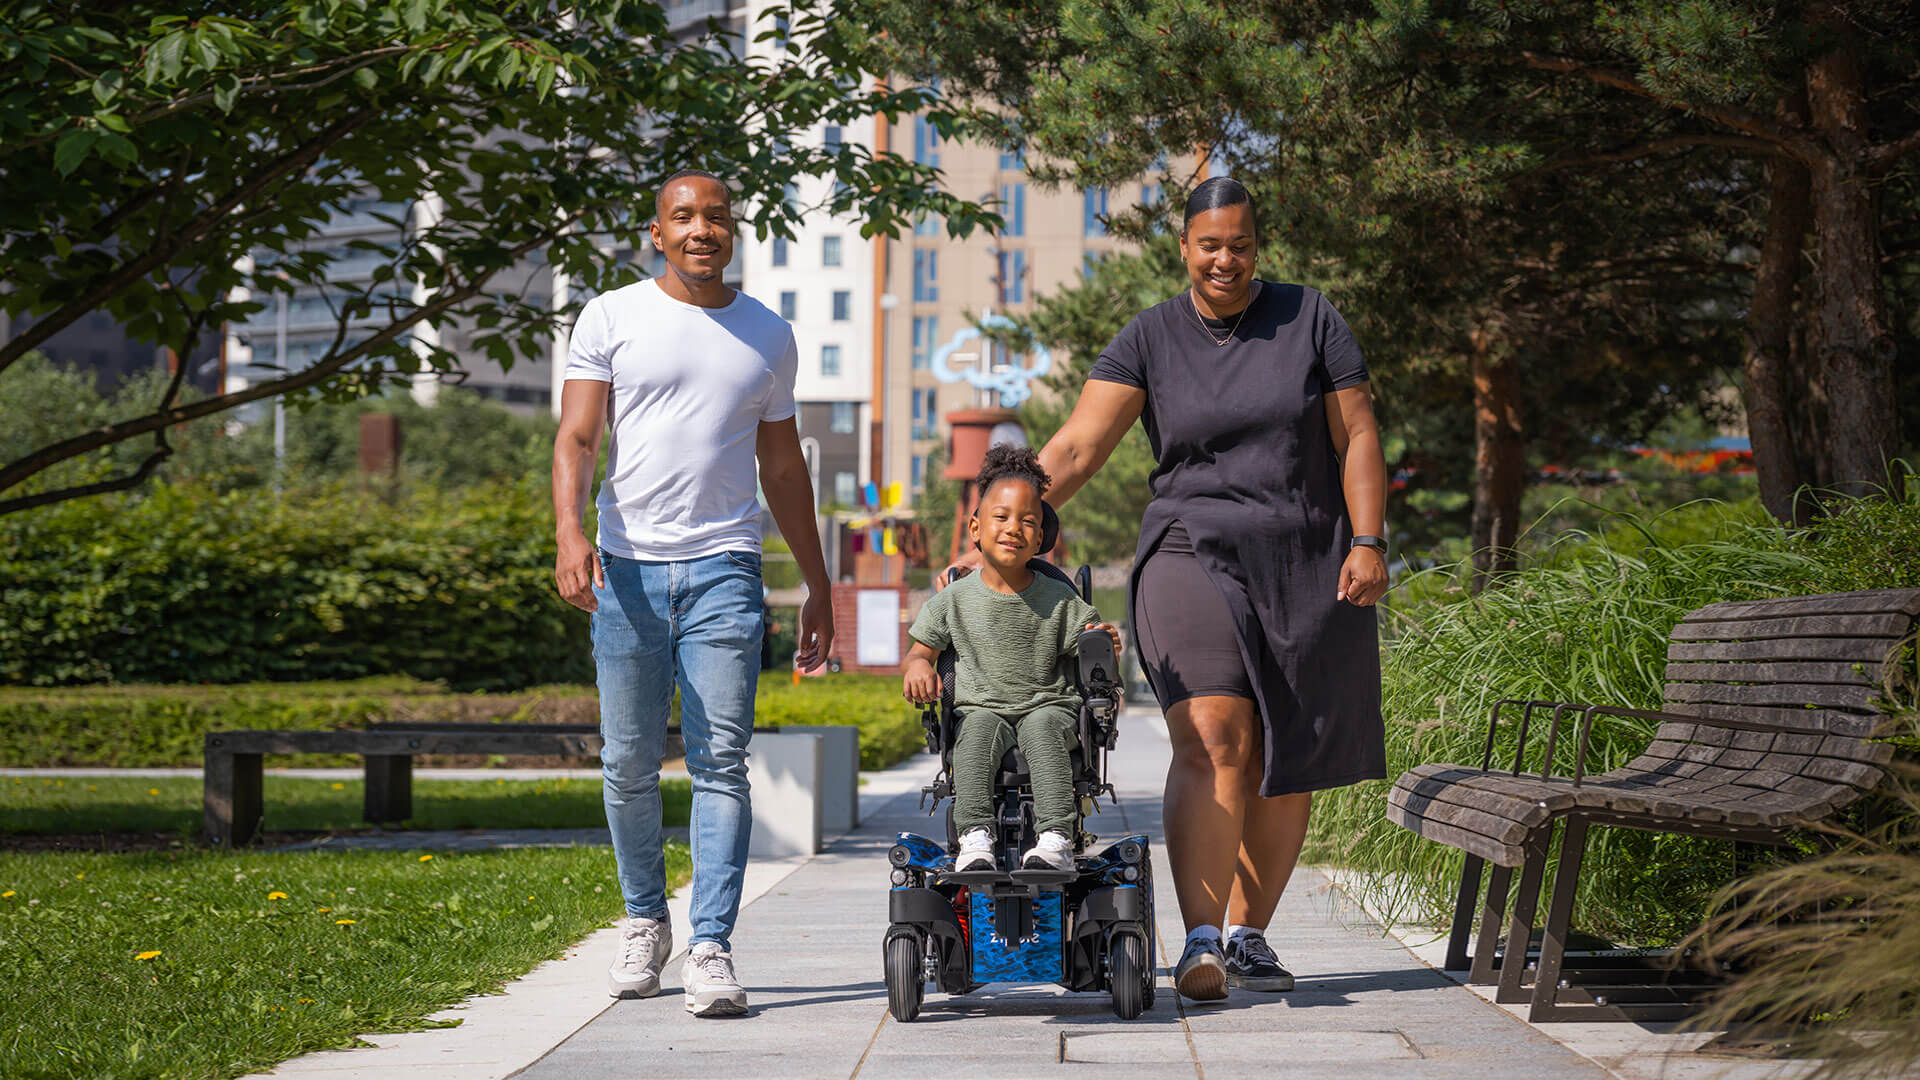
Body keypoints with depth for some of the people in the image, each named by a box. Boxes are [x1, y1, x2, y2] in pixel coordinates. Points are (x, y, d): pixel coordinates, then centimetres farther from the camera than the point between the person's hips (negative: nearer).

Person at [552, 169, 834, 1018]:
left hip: (723, 567, 1)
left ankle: (711, 949, -9)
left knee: (721, 762, -8)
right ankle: (644, 922, 24)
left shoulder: (768, 336, 14)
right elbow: (576, 440, -2)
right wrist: (569, 533, -21)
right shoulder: (611, 319, 6)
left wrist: (818, 587, 20)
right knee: (628, 763, 5)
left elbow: (783, 469, 21)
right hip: (627, 566, -1)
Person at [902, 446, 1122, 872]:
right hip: (980, 706, 1)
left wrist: (1104, 643, -19)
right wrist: (917, 664, -13)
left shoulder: (1058, 599, 4)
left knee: (1042, 724, -34)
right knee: (979, 725, -33)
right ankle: (975, 837, -41)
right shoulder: (955, 600, 6)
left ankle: (1055, 838, -42)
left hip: (1047, 705, 0)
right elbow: (922, 649, 11)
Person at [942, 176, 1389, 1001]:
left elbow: (1356, 439, 5)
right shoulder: (1150, 340, 2)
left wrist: (1367, 543, -6)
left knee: (1283, 763, 4)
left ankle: (1248, 933, 17)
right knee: (1213, 743, -18)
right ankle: (1200, 942, -20)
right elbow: (1075, 448, -5)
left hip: (1305, 567, 2)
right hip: (1195, 556, -2)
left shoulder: (1309, 321, 4)